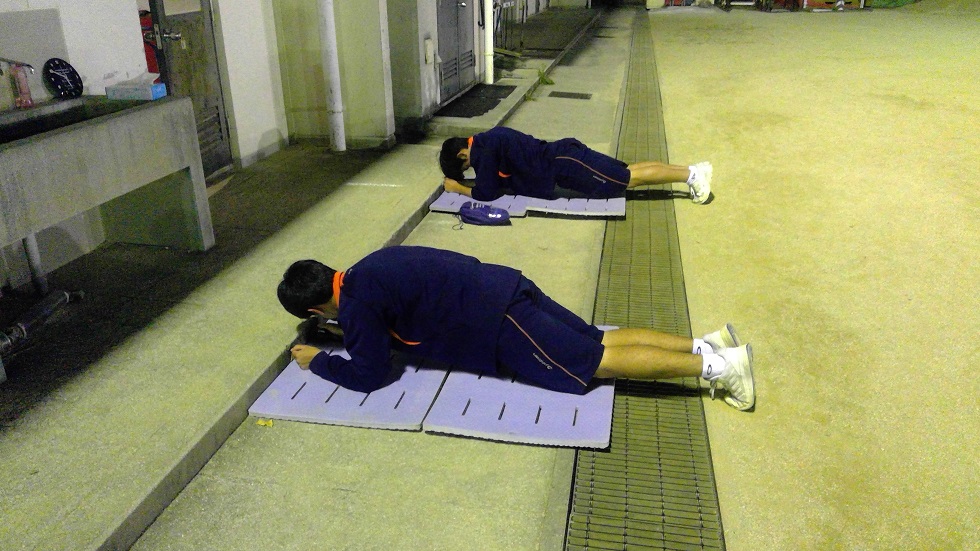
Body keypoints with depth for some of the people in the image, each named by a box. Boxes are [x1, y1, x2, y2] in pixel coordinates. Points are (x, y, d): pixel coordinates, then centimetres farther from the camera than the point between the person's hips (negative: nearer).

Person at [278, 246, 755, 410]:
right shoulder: (367, 270, 18)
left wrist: (319, 361, 9)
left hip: (497, 323, -9)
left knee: (601, 362, -7)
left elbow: (369, 374, -6)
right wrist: (350, 331, 33)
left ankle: (715, 364, -7)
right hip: (501, 292, 9)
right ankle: (707, 343, 7)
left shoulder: (355, 302, -10)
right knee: (600, 341, 9)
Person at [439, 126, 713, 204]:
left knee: (628, 178, -7)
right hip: (562, 157, 8)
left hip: (564, 165, -8)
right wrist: (459, 179, 22)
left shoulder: (483, 149, -13)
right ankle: (693, 169, 9)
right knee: (627, 174, 9)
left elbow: (486, 193, -14)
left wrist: (457, 187, 2)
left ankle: (690, 174, -6)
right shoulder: (489, 140, 15)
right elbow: (501, 177, 29)